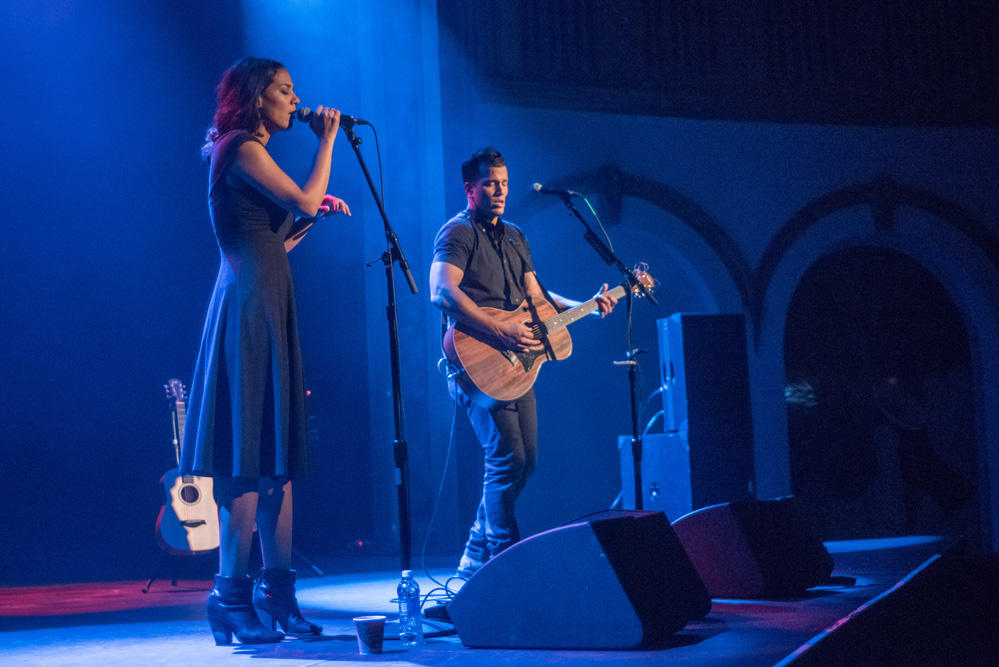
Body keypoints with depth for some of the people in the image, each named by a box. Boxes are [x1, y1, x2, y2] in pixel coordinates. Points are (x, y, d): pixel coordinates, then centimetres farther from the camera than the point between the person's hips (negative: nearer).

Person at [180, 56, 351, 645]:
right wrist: (328, 139, -3)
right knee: (249, 456, -11)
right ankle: (233, 597, -8)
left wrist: (315, 214, 15)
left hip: (268, 306, 10)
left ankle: (277, 590, 8)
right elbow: (304, 199, -15)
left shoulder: (252, 154, 23)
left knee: (279, 451, 6)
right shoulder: (242, 149, -6)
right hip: (249, 304, -10)